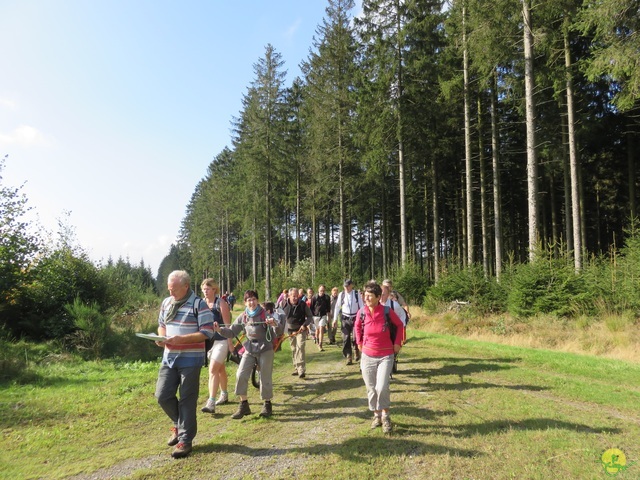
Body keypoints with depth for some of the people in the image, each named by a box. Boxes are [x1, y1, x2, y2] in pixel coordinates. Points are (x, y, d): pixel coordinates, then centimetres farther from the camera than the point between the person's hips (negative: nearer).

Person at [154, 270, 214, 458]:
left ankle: (185, 440, 15)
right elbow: (161, 325, 19)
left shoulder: (199, 304, -13)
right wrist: (161, 337, -4)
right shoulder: (166, 303, 8)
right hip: (169, 357, 6)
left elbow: (207, 332, -16)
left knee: (187, 400, 2)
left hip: (190, 360, -6)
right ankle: (179, 424, 33)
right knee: (163, 396, 7)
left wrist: (180, 339, -24)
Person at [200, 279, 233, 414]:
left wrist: (230, 343, -13)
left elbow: (227, 324, -12)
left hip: (221, 341, -6)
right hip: (208, 341, 6)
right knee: (220, 369, 19)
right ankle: (224, 395, 35)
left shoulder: (221, 303, -12)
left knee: (213, 369, -13)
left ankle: (211, 403, -12)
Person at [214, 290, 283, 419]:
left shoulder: (266, 315, -11)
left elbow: (279, 332, -17)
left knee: (265, 378, 3)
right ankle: (243, 405, 5)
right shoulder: (243, 317, -1)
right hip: (249, 350, 3)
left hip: (265, 350, -3)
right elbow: (231, 332, 1)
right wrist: (220, 329, -17)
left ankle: (267, 405, 24)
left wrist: (275, 324, -40)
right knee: (241, 375, -9)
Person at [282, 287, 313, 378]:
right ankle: (297, 369, 25)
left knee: (300, 348, -16)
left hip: (301, 330, -4)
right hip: (290, 330, 4)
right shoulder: (284, 305, -4)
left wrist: (305, 325, -19)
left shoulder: (302, 304, -10)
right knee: (293, 350, 12)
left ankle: (302, 370, -18)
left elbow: (310, 317, -3)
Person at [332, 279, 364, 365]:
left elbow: (361, 306, -2)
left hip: (355, 318, -1)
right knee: (346, 338, 1)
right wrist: (335, 319, 1)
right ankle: (349, 357, 12)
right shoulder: (341, 294, -4)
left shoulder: (357, 294, -6)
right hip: (345, 319, 1)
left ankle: (357, 351, 27)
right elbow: (337, 307, 2)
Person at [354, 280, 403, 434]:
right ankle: (377, 415, 31)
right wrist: (359, 342, 7)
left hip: (386, 356, -3)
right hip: (367, 356, 3)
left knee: (382, 387, -15)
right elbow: (357, 327, 14)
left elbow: (399, 325, 4)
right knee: (371, 388, 10)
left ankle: (385, 415, 9)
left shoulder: (387, 311, -15)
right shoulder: (361, 313, -9)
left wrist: (397, 343, 0)